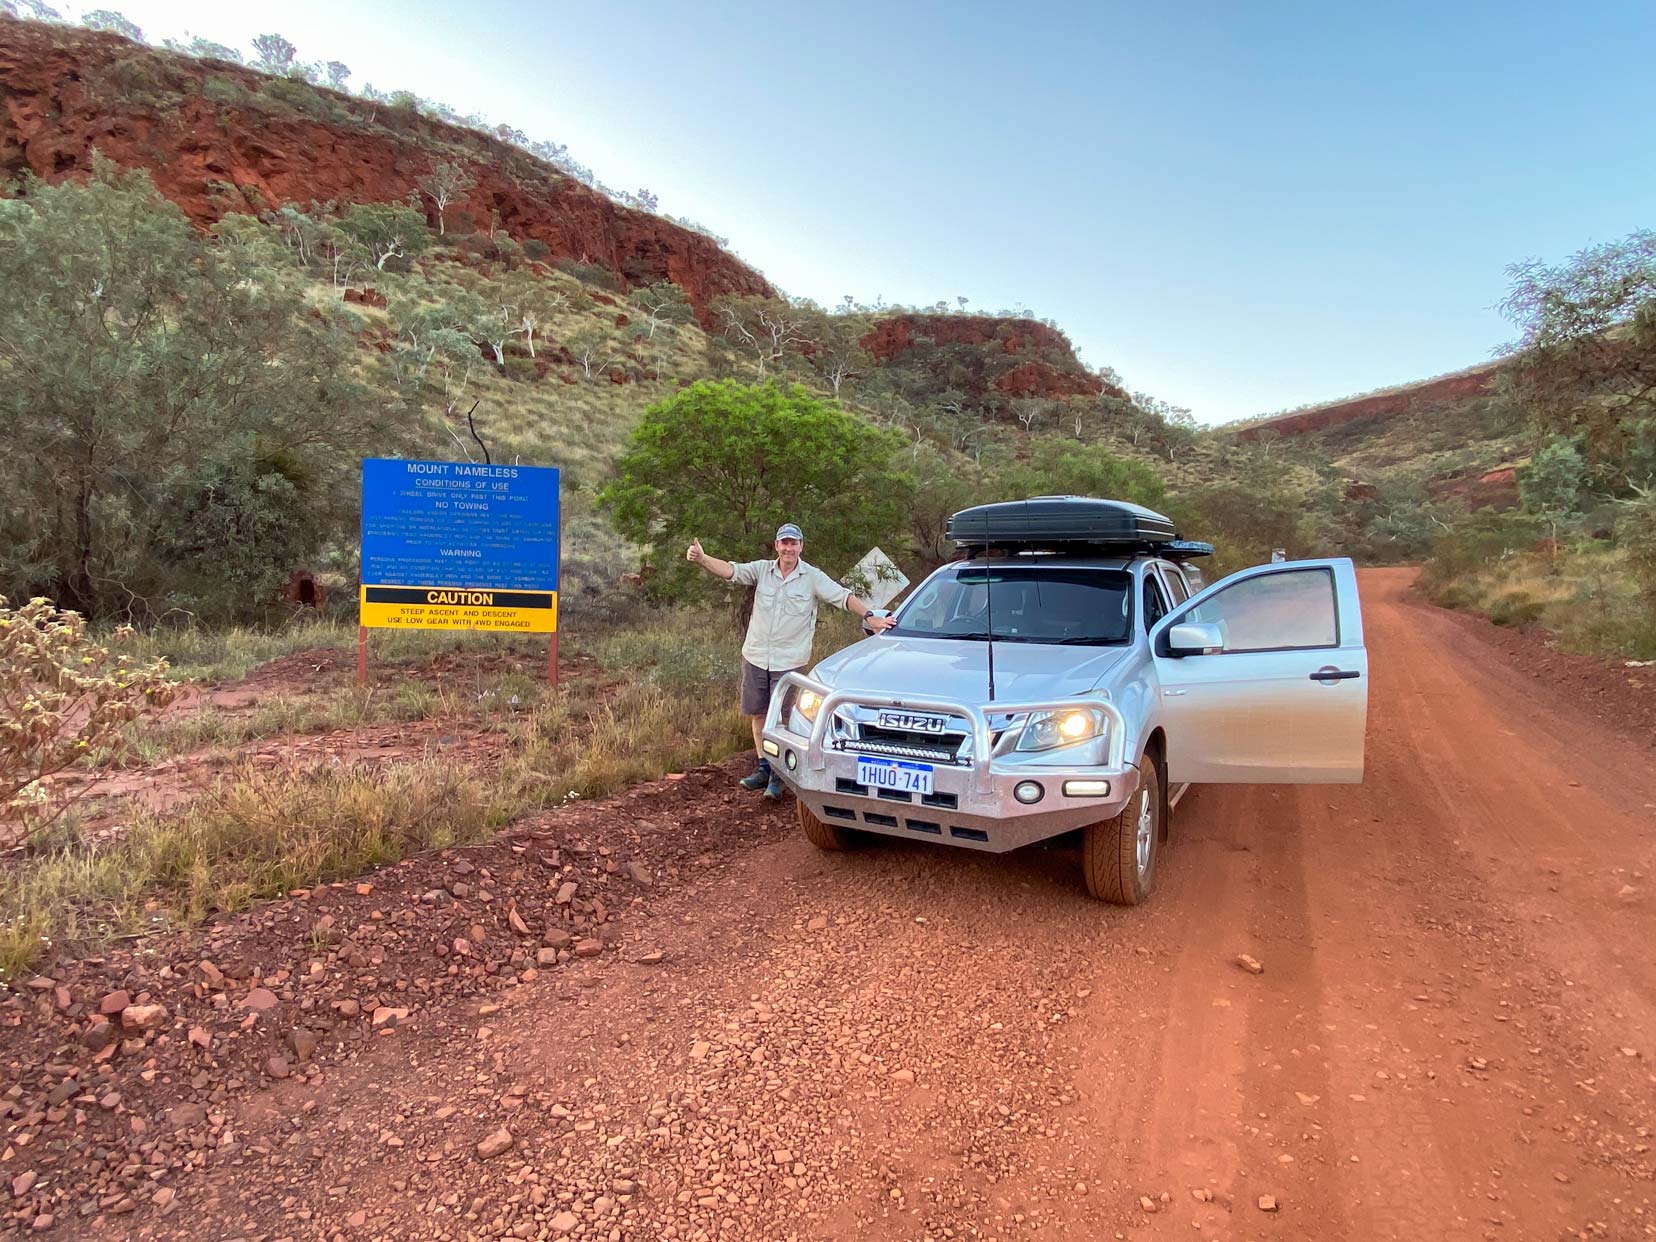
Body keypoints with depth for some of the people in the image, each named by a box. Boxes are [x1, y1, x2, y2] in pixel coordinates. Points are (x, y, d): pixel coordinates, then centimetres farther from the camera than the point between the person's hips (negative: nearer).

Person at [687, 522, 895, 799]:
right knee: (757, 713, 11)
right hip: (755, 657, 3)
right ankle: (764, 767, 27)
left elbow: (844, 597, -6)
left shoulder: (813, 578, -4)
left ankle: (778, 777, 13)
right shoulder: (762, 570, 1)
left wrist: (870, 618, -18)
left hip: (788, 661, -3)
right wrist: (701, 559, -29)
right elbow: (731, 571, -11)